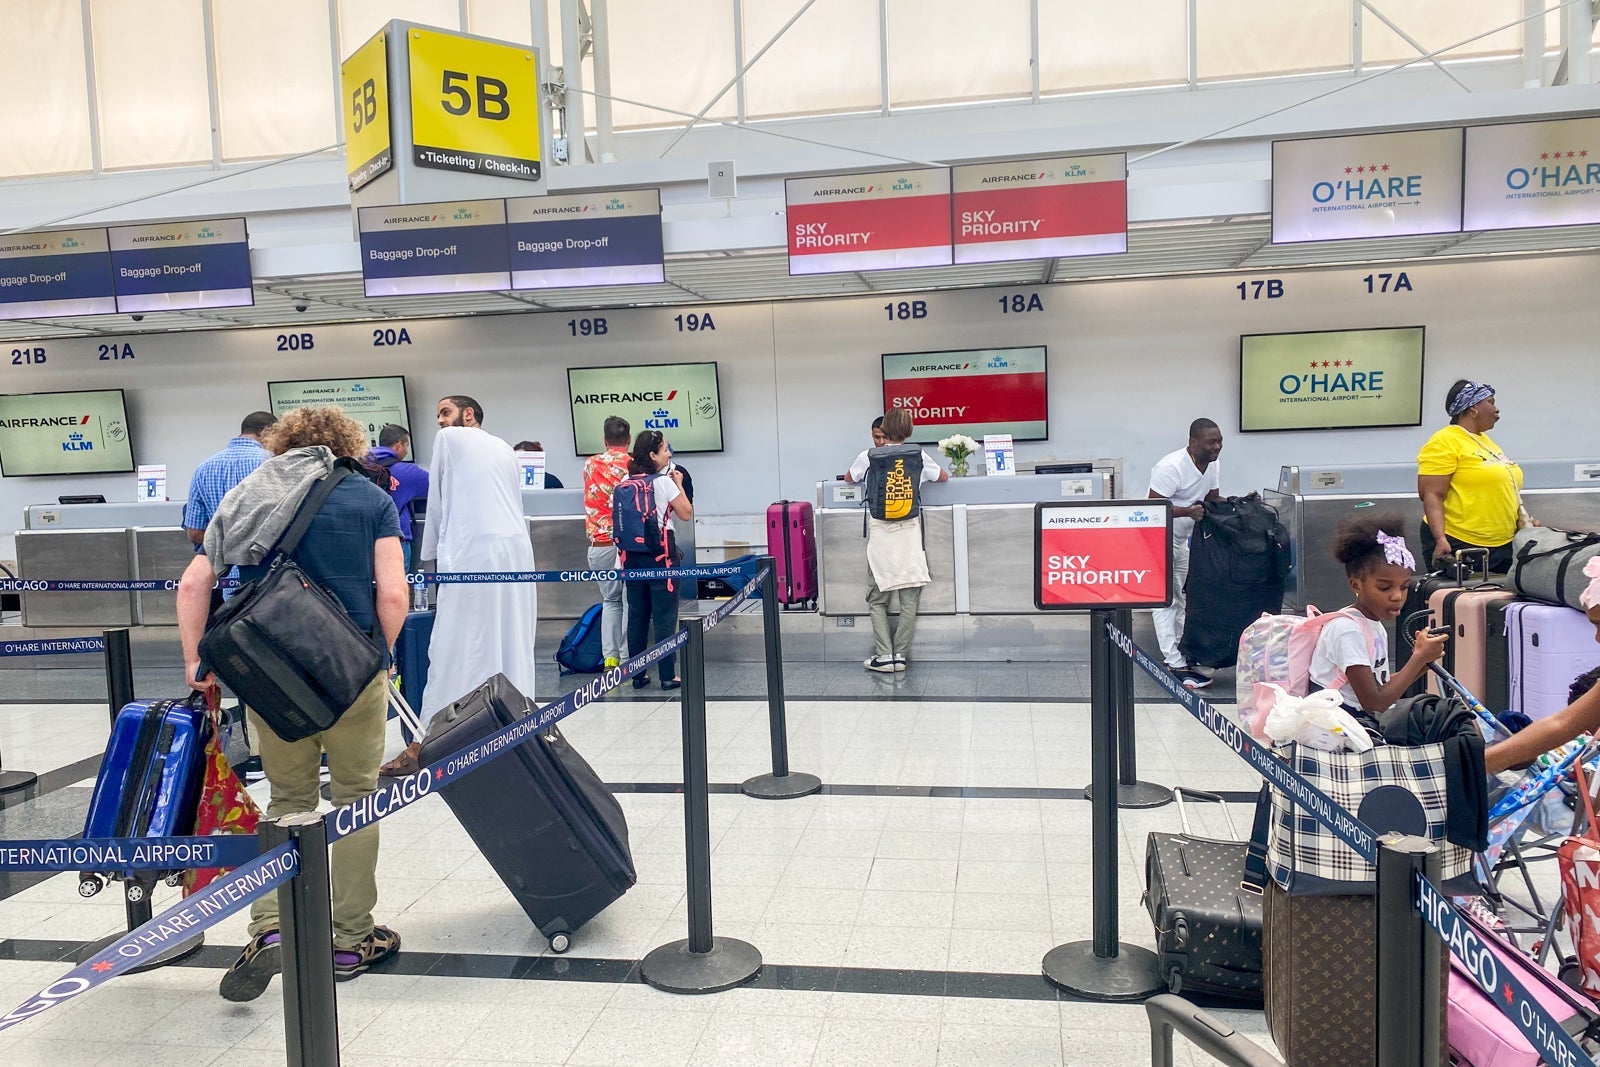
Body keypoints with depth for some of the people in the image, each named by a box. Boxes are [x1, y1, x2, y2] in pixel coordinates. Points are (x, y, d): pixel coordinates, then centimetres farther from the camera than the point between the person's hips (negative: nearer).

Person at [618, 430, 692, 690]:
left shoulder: (624, 483, 6)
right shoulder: (663, 481, -10)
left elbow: (618, 516, 9)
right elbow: (686, 514, -4)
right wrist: (679, 485, 6)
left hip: (631, 554, 5)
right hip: (659, 552, -5)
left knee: (636, 614, 10)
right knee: (664, 615, 1)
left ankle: (637, 674, 15)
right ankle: (668, 675, 3)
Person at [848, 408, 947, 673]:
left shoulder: (868, 457, -3)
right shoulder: (919, 456, 0)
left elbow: (849, 477, 19)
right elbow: (943, 476, 19)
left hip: (880, 535, -1)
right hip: (909, 533, 1)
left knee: (877, 600, 8)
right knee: (909, 600, 6)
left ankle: (884, 656, 2)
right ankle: (901, 655, 6)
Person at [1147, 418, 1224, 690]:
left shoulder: (1213, 465, -1)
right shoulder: (1171, 467, -27)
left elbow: (1213, 499, 9)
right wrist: (1187, 511, -40)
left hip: (1181, 539, 9)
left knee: (1180, 599, 16)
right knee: (1166, 600, -9)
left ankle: (1179, 653, 26)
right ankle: (1175, 664, -10)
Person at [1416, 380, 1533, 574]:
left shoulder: (1484, 440, 19)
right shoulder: (1444, 442, -10)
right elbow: (1431, 495, -17)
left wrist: (1523, 521, 16)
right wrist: (1440, 539, -26)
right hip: (1458, 546, -9)